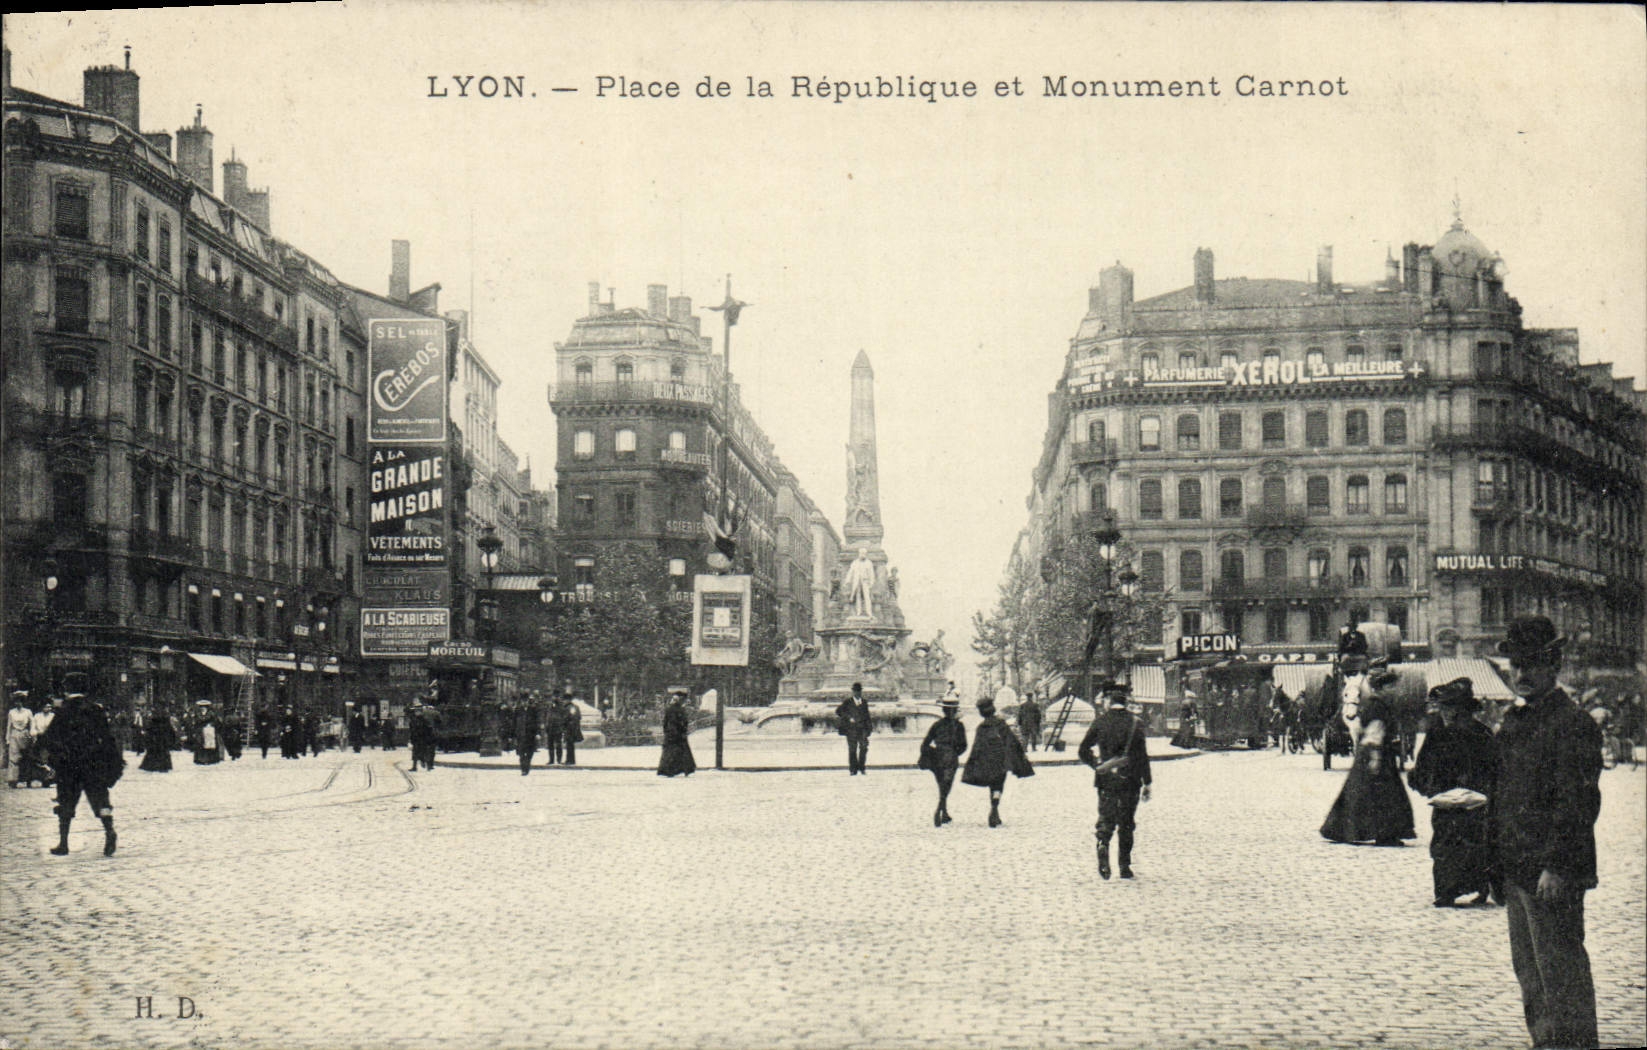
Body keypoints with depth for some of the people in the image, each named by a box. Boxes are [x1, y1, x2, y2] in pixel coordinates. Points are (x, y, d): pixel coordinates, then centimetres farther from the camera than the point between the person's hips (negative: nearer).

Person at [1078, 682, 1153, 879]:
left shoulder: (1100, 722, -3)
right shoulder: (1136, 723, -3)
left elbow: (1083, 751, -2)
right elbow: (1143, 756, -3)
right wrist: (1147, 783, 3)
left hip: (1106, 781, 0)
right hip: (1130, 781, 0)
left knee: (1106, 821, 5)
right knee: (1126, 824, 10)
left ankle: (1103, 849, -22)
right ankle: (1125, 866, 11)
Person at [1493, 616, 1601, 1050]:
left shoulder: (1573, 724, -13)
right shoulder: (1513, 721, 14)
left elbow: (1579, 803, -18)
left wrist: (1557, 867, -22)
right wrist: (1497, 859, 16)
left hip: (1553, 873, -9)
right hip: (1517, 868, 9)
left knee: (1560, 972, -3)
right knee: (1528, 970, 16)